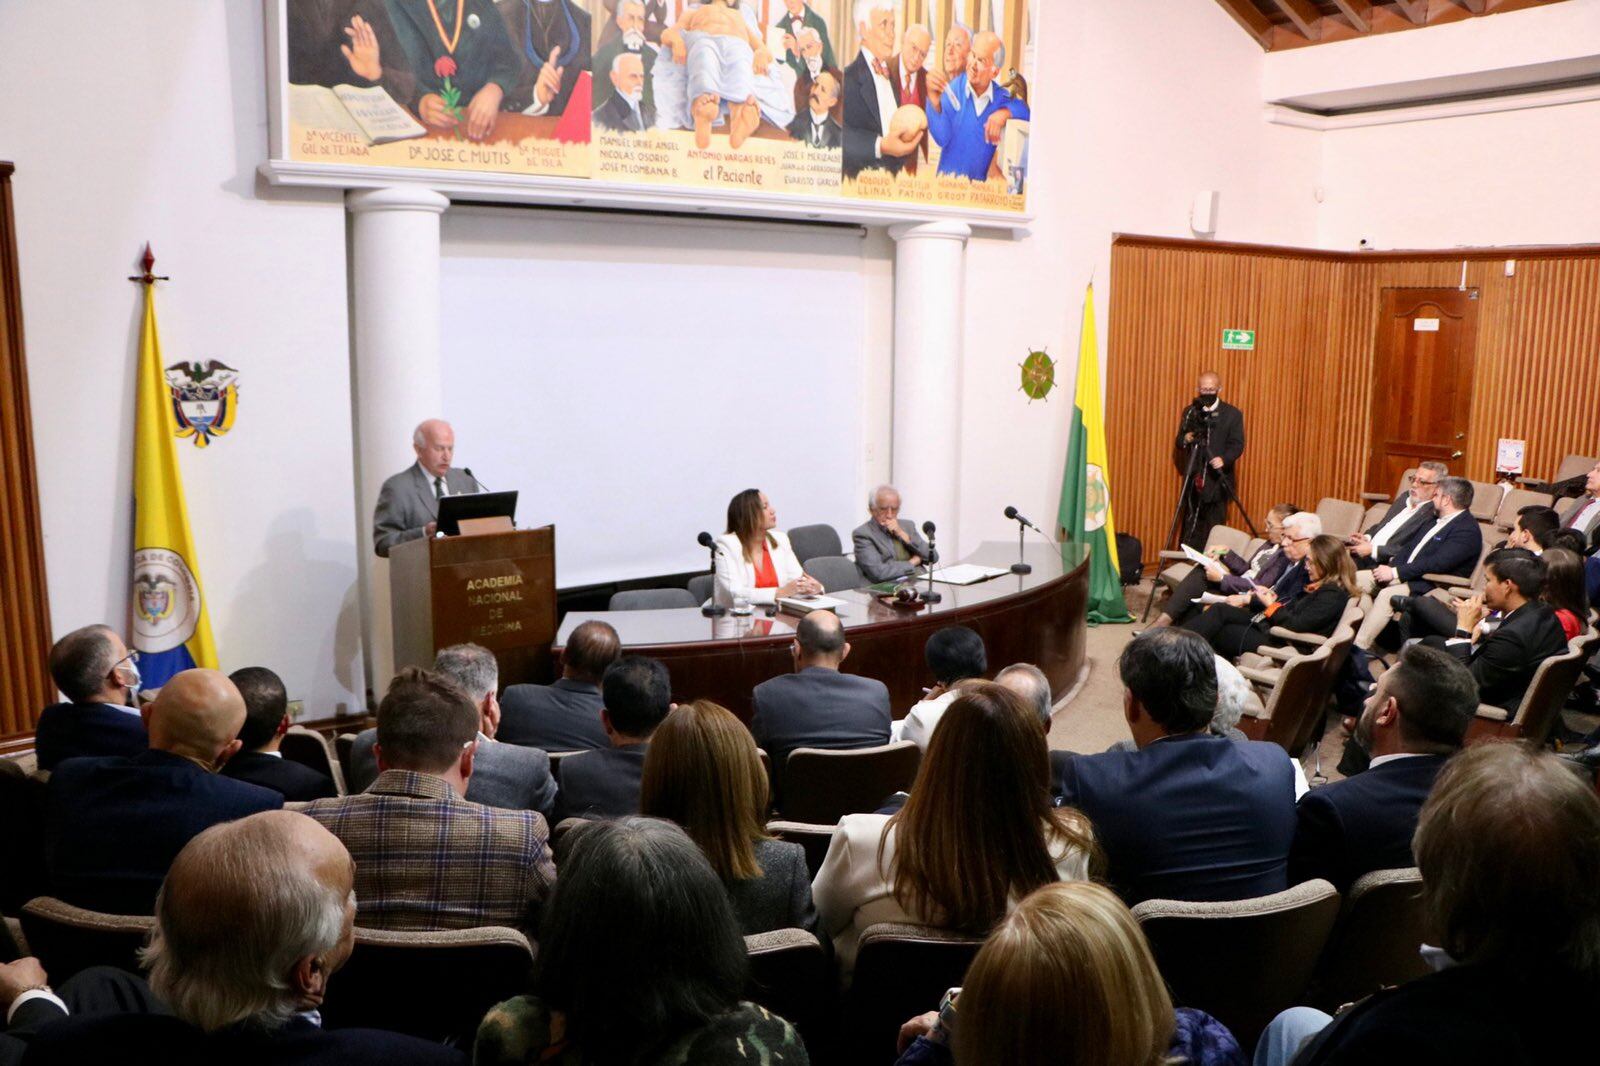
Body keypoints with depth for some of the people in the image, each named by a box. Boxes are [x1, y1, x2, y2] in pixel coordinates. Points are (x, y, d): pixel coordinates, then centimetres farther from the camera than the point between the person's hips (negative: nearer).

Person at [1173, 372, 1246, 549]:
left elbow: (1237, 445, -6)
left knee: (1215, 527, -2)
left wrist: (1224, 459, -25)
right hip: (1194, 478, 3)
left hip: (1217, 480, -3)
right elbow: (1178, 443, 13)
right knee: (1191, 527, 3)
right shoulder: (1190, 412, 10)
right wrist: (1185, 440, -11)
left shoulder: (1233, 414, 1)